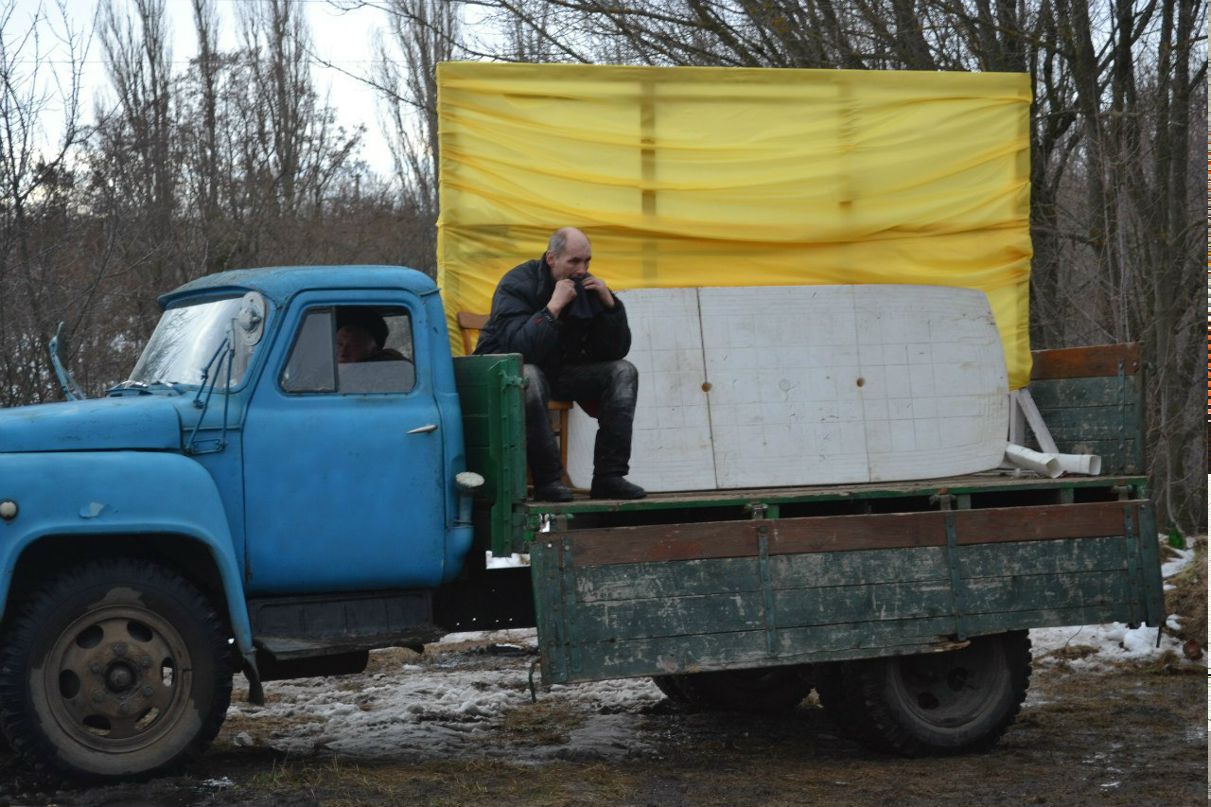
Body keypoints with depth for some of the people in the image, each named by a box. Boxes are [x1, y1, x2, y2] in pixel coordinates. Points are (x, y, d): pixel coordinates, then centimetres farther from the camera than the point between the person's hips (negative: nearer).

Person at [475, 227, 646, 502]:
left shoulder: (585, 286, 0)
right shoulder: (516, 284, -17)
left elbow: (616, 351, -3)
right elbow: (518, 348, -33)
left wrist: (609, 304, -16)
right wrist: (553, 307, -34)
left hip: (561, 371, 6)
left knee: (623, 371, -10)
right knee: (529, 377, -40)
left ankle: (609, 476, -17)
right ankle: (547, 478, -29)